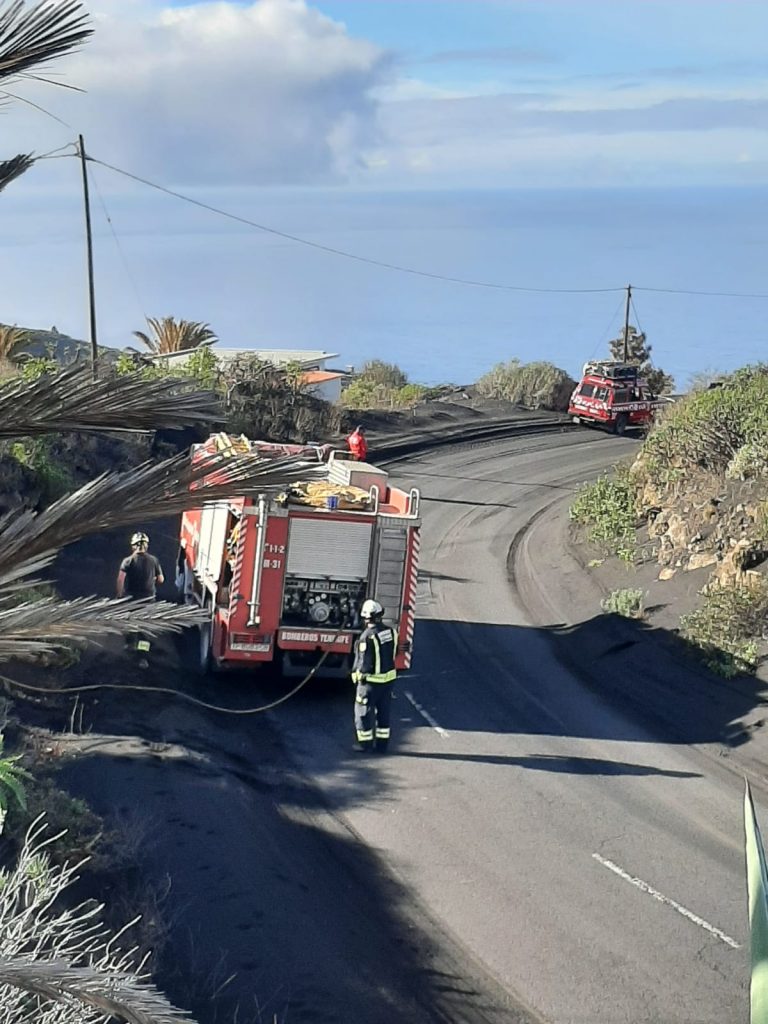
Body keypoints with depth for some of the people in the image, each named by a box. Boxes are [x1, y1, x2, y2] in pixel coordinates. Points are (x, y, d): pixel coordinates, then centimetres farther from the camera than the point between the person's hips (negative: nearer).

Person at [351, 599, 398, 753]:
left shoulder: (368, 636, -22)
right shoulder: (391, 632, -1)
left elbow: (364, 662, -20)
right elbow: (393, 654, 8)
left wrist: (357, 673, -6)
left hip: (371, 680, -7)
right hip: (389, 677, 7)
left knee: (364, 711, 8)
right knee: (384, 712, 15)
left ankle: (365, 743, 13)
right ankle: (382, 743, 21)